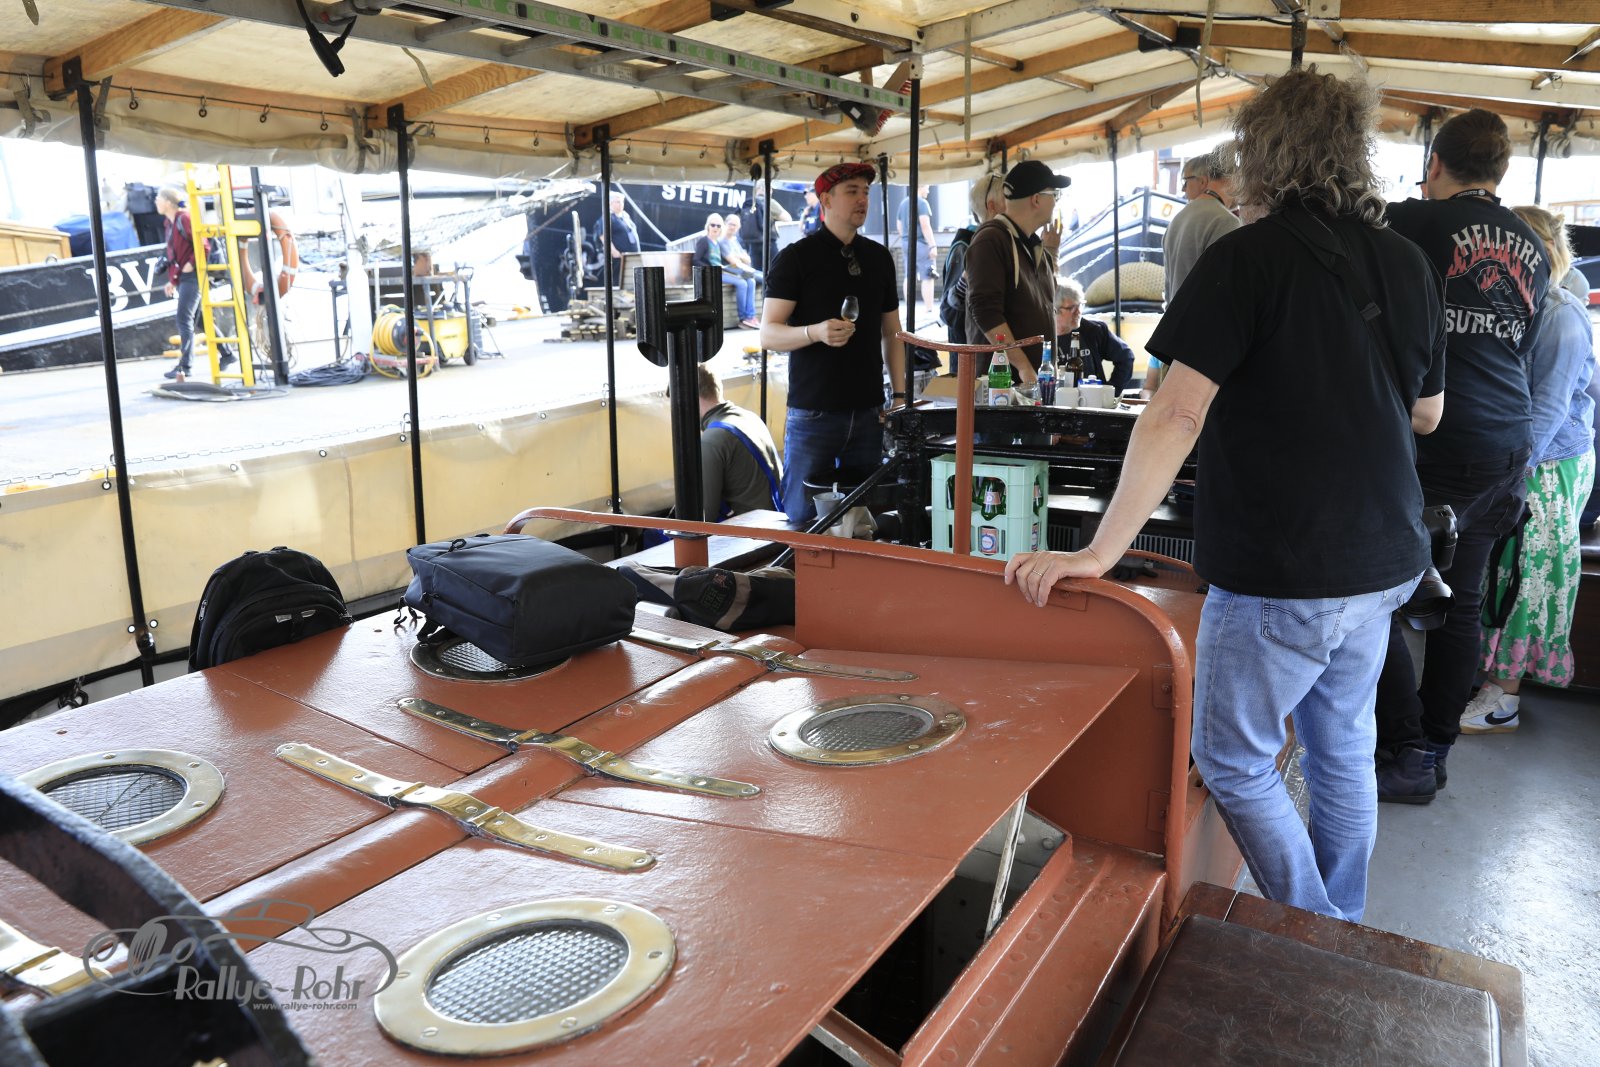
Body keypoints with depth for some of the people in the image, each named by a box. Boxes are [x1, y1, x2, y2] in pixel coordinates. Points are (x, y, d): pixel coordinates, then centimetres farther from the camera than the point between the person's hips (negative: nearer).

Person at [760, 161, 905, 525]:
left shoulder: (879, 257, 12)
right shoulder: (795, 258, -3)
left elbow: (891, 332, 17)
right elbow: (768, 334, -8)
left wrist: (899, 395, 7)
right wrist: (816, 332, -26)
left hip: (868, 413, 5)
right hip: (813, 413, -4)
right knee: (803, 517, 1)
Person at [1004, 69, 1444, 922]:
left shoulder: (1246, 259, -14)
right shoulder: (1408, 264, 6)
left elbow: (1177, 414, -23)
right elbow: (1427, 414, 16)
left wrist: (1099, 552, -23)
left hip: (1281, 572, -7)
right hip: (1382, 563, 7)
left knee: (1233, 761, 9)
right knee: (1342, 750, 21)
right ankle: (1345, 937, 37)